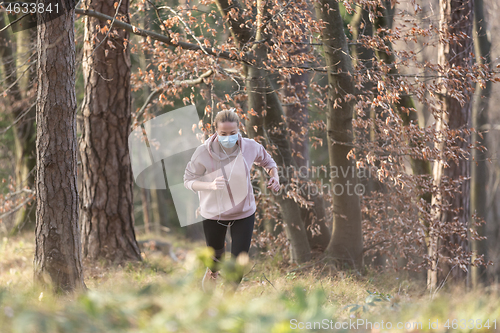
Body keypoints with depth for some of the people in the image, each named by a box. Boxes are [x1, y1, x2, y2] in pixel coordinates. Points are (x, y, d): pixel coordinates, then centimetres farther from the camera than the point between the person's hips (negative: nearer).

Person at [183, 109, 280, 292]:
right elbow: (189, 180, -16)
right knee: (215, 253, 22)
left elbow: (266, 160, 7)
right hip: (214, 213, -1)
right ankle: (213, 272, 61)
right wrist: (211, 185, -36)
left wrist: (274, 176, -14)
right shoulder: (203, 152, -23)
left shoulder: (250, 147, -16)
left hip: (244, 212, 1)